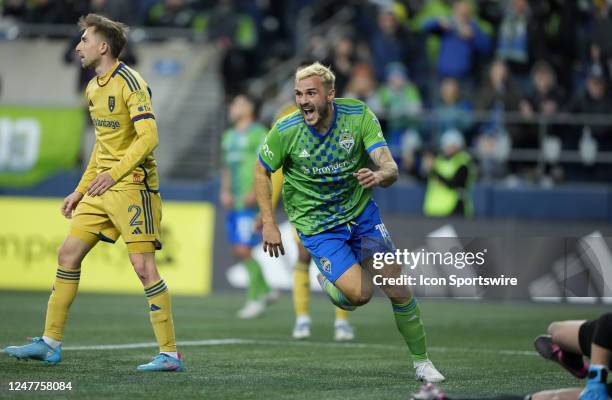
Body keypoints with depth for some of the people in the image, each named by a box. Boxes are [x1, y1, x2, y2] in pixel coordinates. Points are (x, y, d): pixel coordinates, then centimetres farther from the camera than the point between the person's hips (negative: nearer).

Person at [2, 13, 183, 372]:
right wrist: (81, 190, 22)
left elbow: (149, 137, -23)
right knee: (68, 254, 7)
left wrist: (114, 173, -30)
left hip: (133, 186, -9)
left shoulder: (130, 83, -14)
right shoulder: (94, 88, 14)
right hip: (102, 189, 9)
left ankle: (170, 355, -8)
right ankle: (50, 343, 14)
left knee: (144, 266, -12)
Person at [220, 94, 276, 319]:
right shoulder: (229, 136, 19)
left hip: (250, 202, -8)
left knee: (243, 249, -12)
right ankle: (264, 290, 23)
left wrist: (255, 192, -20)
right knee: (237, 250, 7)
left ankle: (255, 299, -2)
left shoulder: (258, 133, -6)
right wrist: (225, 191, 9)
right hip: (234, 202, 8)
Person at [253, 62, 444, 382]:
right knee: (359, 293, -19)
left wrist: (379, 175, -45)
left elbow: (390, 168, -21)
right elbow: (261, 171, -1)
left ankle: (421, 362, 18)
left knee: (397, 292, -1)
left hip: (361, 211, 2)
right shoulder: (286, 131, -19)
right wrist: (268, 223, -7)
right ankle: (328, 283, 16)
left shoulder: (359, 115, -17)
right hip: (316, 224, -2)